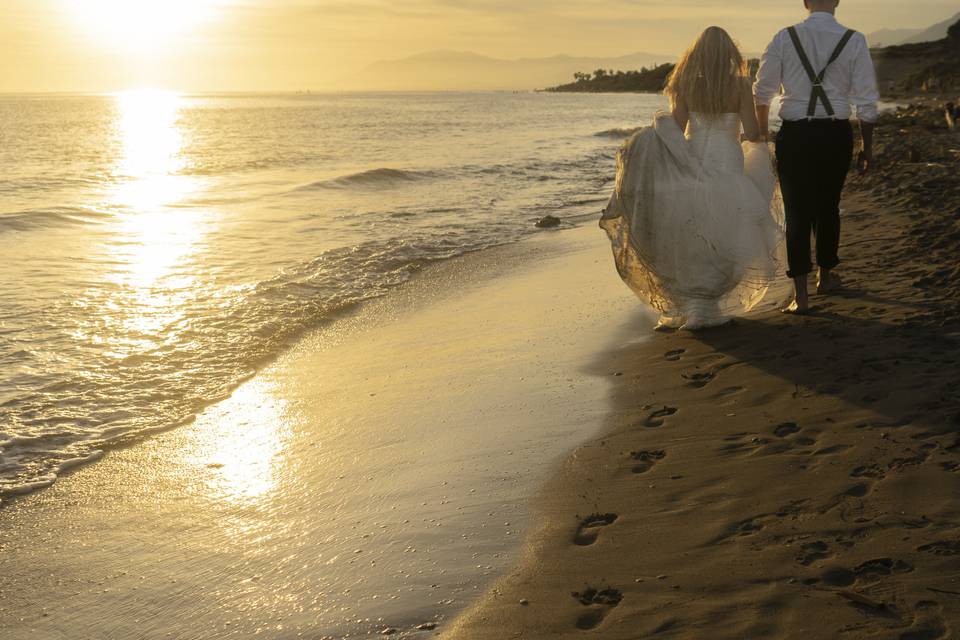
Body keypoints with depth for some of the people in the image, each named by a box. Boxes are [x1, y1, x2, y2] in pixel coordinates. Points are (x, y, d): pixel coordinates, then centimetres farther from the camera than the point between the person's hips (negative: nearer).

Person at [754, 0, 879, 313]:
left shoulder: (784, 38, -4)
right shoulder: (854, 41, -4)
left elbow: (762, 90, 4)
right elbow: (867, 101, -3)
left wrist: (762, 132, 20)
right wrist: (867, 146, 8)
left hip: (794, 135, -1)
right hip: (836, 134, 1)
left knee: (797, 212, 4)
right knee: (828, 208, 19)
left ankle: (801, 294, 0)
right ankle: (825, 277, 37)